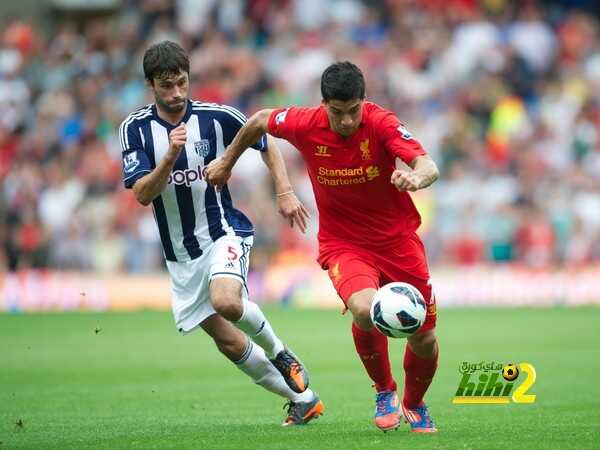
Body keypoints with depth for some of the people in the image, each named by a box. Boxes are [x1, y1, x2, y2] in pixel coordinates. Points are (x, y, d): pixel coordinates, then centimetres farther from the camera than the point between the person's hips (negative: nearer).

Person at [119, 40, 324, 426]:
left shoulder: (216, 117, -8)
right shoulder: (136, 128, -5)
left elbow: (265, 142, 9)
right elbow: (142, 194, -14)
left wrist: (285, 192, -1)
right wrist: (170, 156, -29)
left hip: (224, 231, -3)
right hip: (180, 253, 3)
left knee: (226, 301, -33)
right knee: (228, 341, 2)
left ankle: (279, 353, -3)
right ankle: (303, 400, 17)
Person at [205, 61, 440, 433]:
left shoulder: (381, 123, -20)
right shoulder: (306, 124, -15)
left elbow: (429, 167, -34)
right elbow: (260, 121, 7)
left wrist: (415, 177, -57)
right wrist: (227, 162, 18)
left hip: (398, 239, 1)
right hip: (343, 243, 0)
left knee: (424, 339, 3)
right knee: (364, 309, -31)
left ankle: (414, 405, 37)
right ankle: (385, 392, -3)